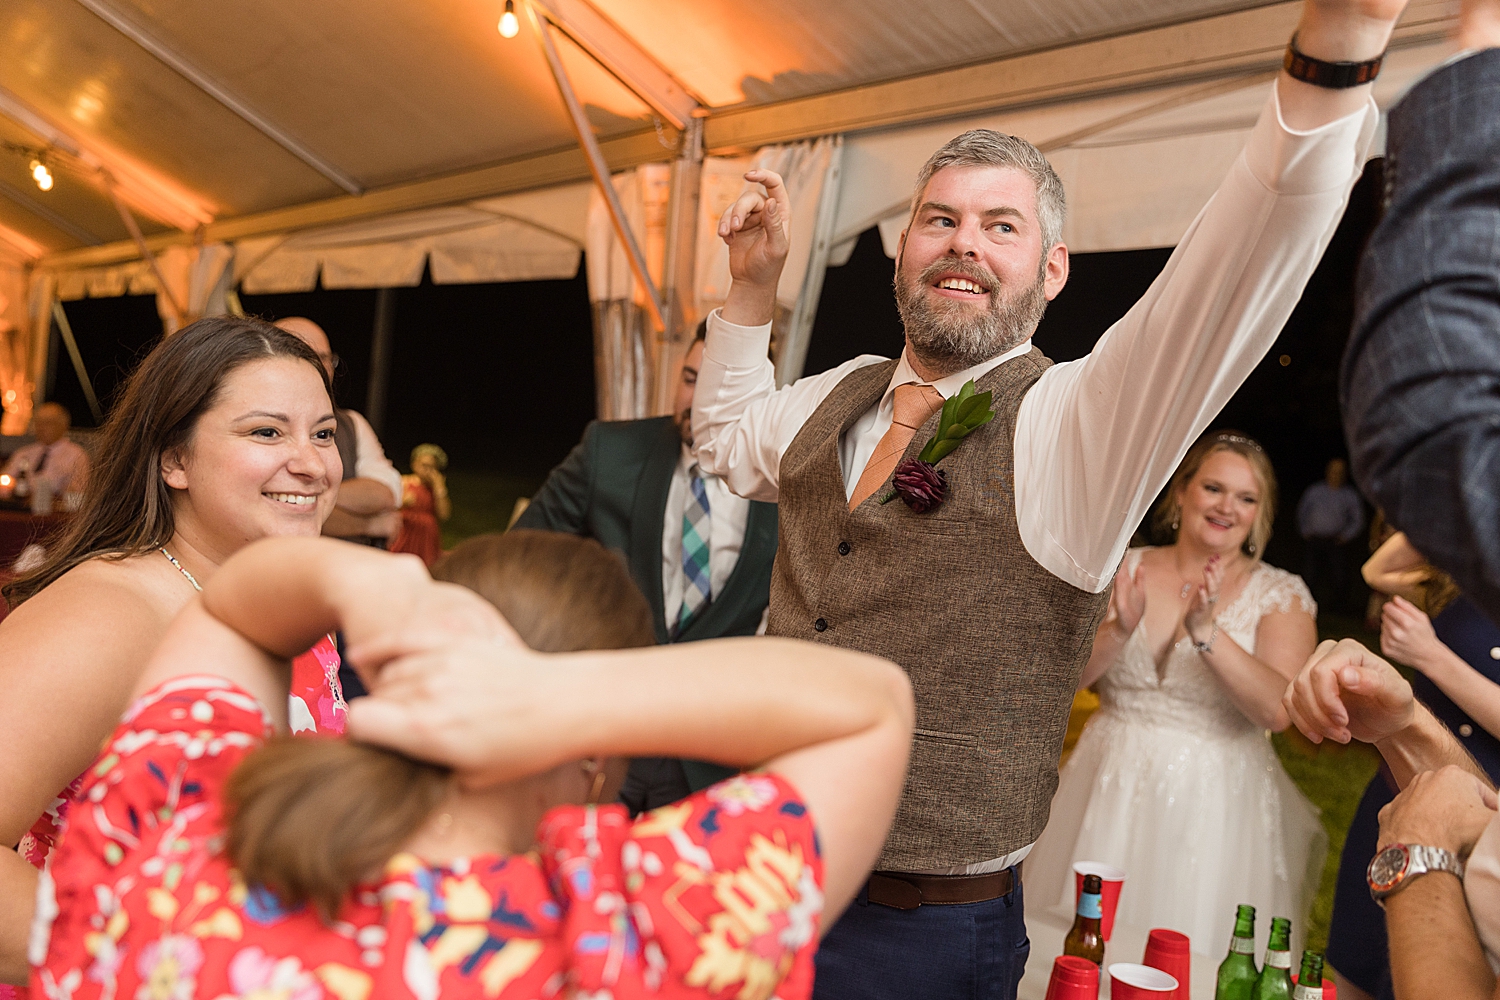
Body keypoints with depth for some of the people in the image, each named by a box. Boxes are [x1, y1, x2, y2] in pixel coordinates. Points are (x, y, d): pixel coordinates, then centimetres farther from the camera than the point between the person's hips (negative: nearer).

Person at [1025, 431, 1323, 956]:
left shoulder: (1280, 594, -2)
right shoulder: (1126, 570, 2)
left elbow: (1278, 710, -16)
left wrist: (1206, 631, -27)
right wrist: (1119, 630, -22)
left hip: (1212, 806, -1)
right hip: (1108, 791, 2)